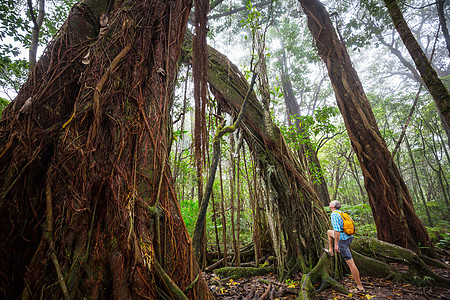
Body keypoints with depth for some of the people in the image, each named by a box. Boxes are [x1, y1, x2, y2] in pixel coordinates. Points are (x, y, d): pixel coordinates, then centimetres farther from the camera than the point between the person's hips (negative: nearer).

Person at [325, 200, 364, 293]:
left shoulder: (334, 215, -17)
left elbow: (337, 230, -25)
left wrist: (336, 244, -20)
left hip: (343, 240, -9)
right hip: (349, 237, 9)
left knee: (350, 262, -3)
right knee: (329, 232, 27)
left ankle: (360, 287, 4)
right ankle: (330, 251, 35)